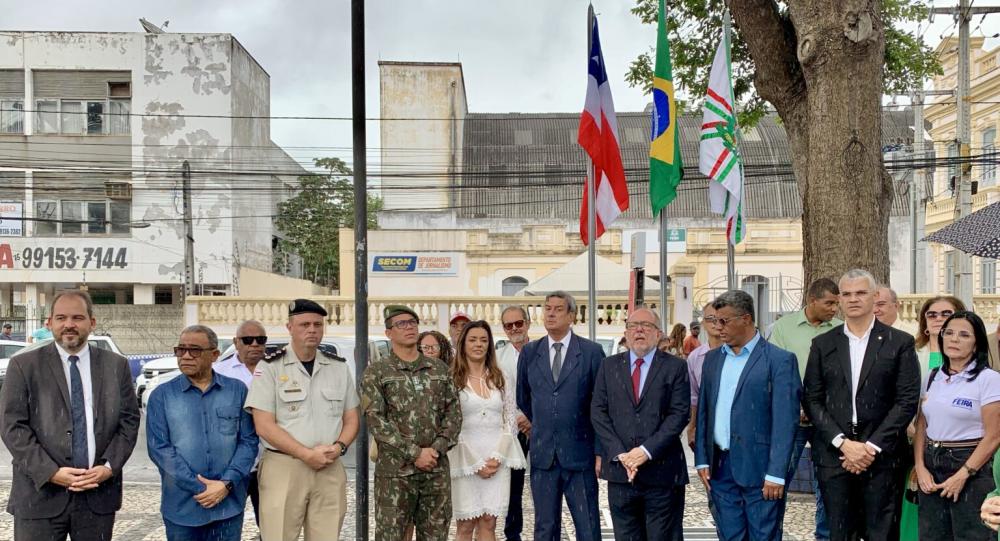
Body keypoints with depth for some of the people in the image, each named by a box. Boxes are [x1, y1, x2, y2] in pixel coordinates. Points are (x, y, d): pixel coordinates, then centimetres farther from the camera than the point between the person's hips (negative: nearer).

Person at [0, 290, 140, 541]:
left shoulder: (116, 365, 7)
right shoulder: (24, 366, 1)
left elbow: (129, 421, 6)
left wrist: (109, 467, -8)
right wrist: (51, 472, -13)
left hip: (98, 493, 2)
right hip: (41, 493, -2)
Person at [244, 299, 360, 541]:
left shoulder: (339, 367, 11)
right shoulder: (269, 367, -2)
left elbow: (352, 419, 14)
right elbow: (264, 426, -8)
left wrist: (339, 447, -7)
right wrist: (307, 454, -14)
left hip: (330, 469, 4)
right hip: (283, 468, -3)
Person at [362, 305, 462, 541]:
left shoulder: (440, 369, 11)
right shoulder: (376, 373, 0)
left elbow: (454, 412, 8)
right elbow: (376, 420, -9)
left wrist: (438, 448, -8)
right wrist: (414, 453, -14)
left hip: (437, 469, 3)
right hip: (395, 470, -3)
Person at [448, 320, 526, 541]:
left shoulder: (501, 379, 9)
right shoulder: (452, 380, -2)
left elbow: (510, 422, 8)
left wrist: (497, 457, -6)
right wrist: (476, 463, -9)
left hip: (498, 460, 3)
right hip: (466, 460, -3)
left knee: (489, 523, 5)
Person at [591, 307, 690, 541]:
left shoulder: (675, 367, 2)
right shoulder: (609, 365, 10)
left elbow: (679, 414, -6)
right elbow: (598, 412, 4)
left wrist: (647, 451, -14)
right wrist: (620, 453, -8)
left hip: (662, 471, -2)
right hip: (619, 470, 3)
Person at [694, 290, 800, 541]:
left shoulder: (779, 360, -7)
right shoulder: (713, 358, 11)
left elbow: (784, 421, -11)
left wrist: (775, 474, -15)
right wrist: (702, 460, 7)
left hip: (758, 469, -5)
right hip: (720, 468, 5)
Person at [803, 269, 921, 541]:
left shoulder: (900, 342, 2)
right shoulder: (823, 343, 8)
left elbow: (907, 400, -3)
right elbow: (812, 399, 3)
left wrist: (872, 447, -10)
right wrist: (843, 443, -8)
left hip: (881, 455, -1)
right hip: (833, 454, 2)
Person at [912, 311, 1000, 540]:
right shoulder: (933, 377, 7)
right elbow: (921, 426, 9)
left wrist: (962, 476, -14)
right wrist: (920, 467, -4)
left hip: (969, 466, -5)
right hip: (930, 465, 5)